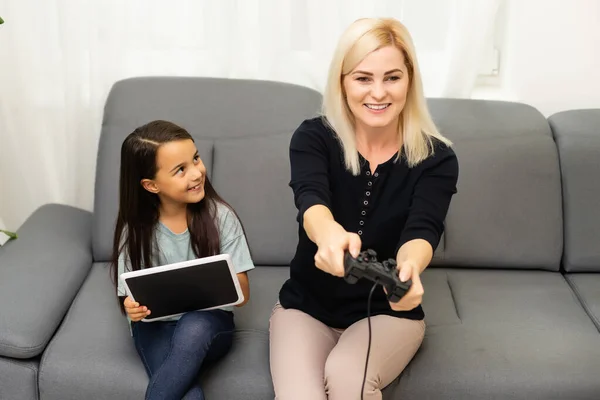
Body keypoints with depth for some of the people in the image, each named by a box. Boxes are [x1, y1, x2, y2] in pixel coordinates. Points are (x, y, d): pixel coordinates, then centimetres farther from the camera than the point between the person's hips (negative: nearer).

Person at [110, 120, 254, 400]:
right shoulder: (136, 229, -6)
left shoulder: (220, 216, -8)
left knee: (193, 328, -37)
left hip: (209, 322, 1)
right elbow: (132, 297, 3)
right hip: (157, 325, 0)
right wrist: (133, 309, -22)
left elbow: (242, 294, -4)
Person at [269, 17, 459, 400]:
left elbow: (422, 230, -27)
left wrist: (409, 266, -53)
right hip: (308, 305, 1)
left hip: (388, 311, 0)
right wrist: (329, 234, -56)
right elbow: (310, 198, -31)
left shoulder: (436, 157, -11)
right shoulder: (313, 137, -11)